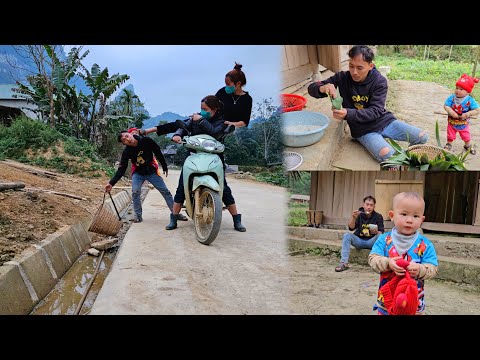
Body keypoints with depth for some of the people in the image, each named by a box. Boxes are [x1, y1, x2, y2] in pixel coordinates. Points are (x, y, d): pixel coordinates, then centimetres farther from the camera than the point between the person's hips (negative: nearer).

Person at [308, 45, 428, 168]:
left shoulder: (379, 81, -11)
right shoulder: (342, 78, -9)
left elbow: (375, 111, -21)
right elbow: (312, 88, -7)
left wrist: (348, 114, -38)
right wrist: (322, 88, -34)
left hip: (384, 121, 2)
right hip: (364, 130, -2)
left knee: (422, 137, -12)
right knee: (388, 156, -29)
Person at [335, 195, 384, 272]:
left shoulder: (378, 216, -2)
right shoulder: (359, 214, -2)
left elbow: (381, 233, -10)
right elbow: (351, 228, -14)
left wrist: (376, 232, -34)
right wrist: (353, 218, -34)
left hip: (371, 241, -1)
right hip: (359, 240, 1)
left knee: (380, 236, -30)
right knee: (347, 235, -24)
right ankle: (344, 263, -27)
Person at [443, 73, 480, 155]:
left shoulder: (470, 100, -20)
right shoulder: (452, 98, -16)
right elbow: (446, 106, -19)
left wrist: (467, 114, -33)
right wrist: (451, 112, -33)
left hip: (464, 124, 0)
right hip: (452, 122, 0)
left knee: (466, 137, 19)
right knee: (450, 136, 19)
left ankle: (468, 146, 46)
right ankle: (448, 145, 44)